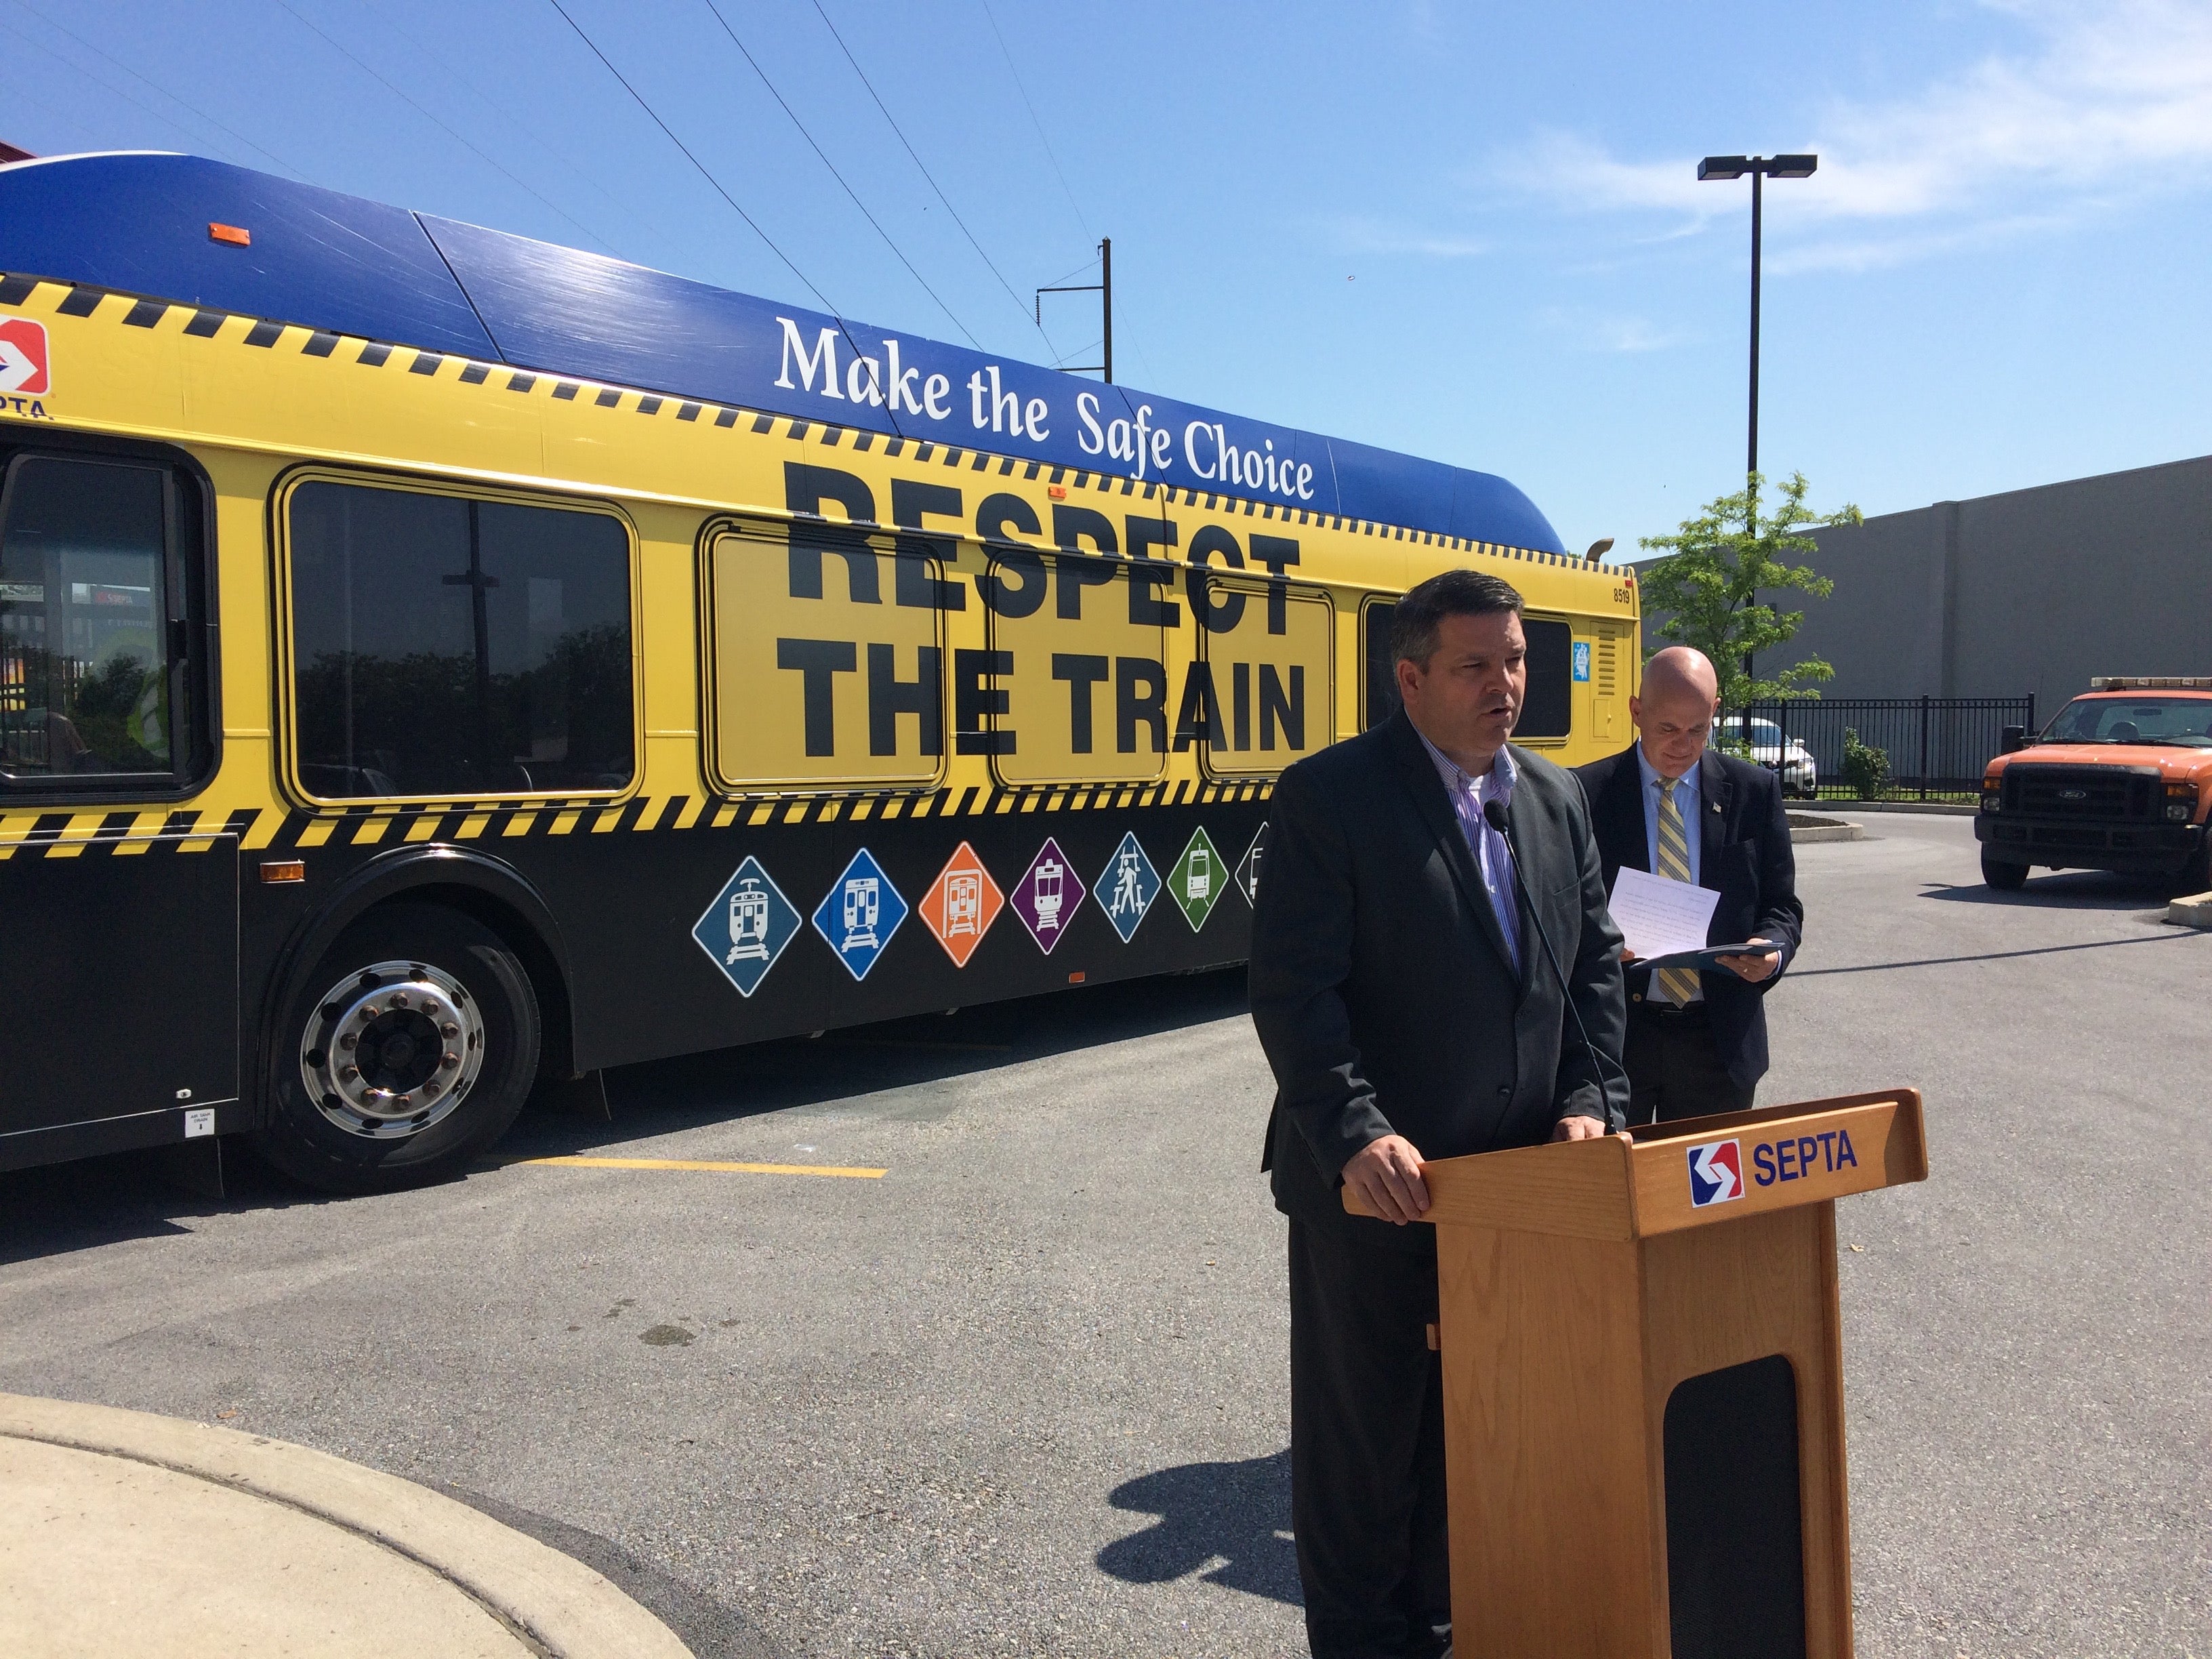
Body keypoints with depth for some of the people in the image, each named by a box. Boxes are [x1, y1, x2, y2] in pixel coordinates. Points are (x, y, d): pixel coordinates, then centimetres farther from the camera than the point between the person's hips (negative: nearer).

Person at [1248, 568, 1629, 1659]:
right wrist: (1356, 1135, -26)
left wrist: (1589, 1100, -3)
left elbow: (1594, 963, 11)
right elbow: (1293, 989, -17)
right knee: (1363, 1436, 9)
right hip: (1377, 1188, -6)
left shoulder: (1555, 799, 8)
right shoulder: (1328, 796, -12)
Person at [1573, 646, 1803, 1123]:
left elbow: (1781, 907, 8)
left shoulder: (1755, 791, 3)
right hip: (1615, 1033, -1)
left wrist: (1772, 949, -13)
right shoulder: (1587, 792, -3)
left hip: (1719, 1036, 2)